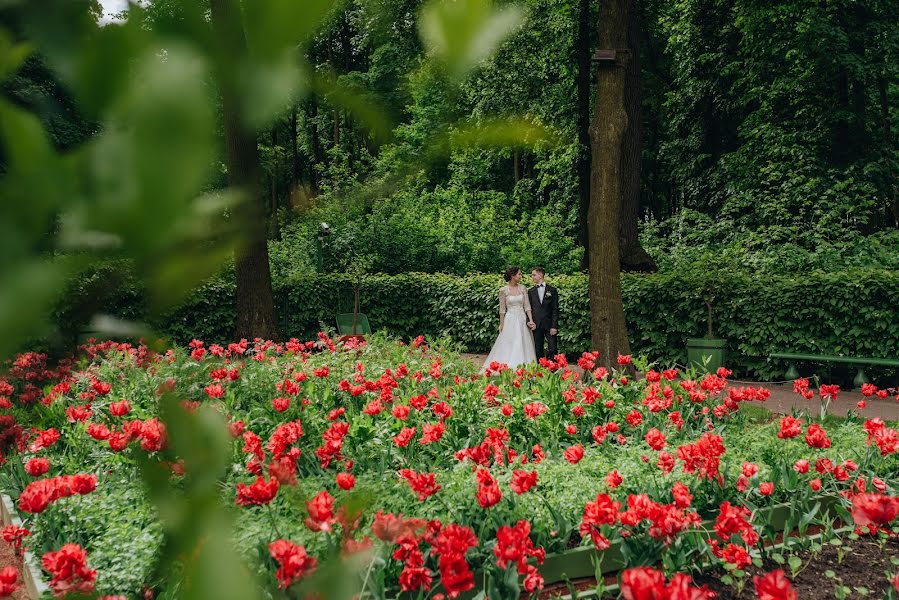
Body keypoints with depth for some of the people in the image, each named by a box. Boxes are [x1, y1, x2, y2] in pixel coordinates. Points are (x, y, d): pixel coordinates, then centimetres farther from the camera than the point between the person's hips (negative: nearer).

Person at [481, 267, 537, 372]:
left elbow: (527, 306, 3)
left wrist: (531, 320, -7)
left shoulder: (523, 288, 4)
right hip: (510, 320, -3)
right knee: (508, 347, -3)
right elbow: (502, 309, 1)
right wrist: (501, 324, 1)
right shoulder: (504, 290, -3)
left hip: (522, 319, 3)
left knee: (523, 346, 3)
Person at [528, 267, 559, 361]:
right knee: (538, 351, 3)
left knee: (553, 350, -5)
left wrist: (554, 326, -7)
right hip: (536, 325, 2)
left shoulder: (552, 290, 5)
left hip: (549, 325, -2)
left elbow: (555, 310, 1)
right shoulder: (531, 291, 11)